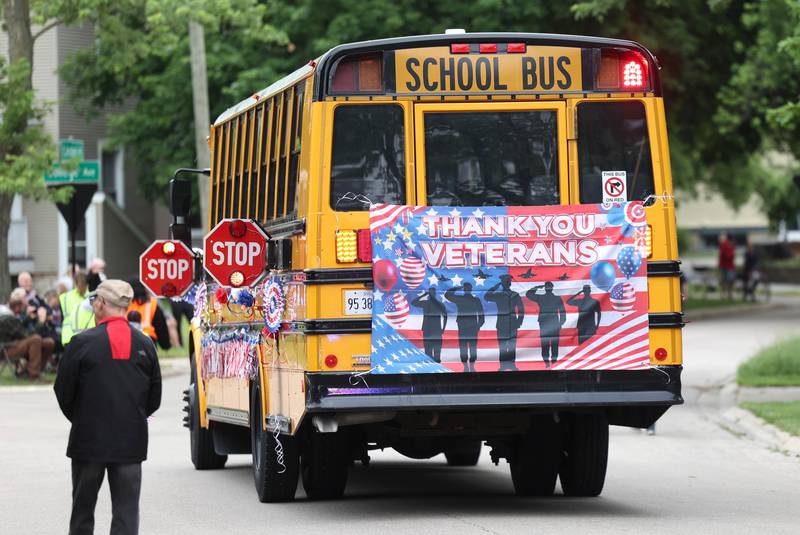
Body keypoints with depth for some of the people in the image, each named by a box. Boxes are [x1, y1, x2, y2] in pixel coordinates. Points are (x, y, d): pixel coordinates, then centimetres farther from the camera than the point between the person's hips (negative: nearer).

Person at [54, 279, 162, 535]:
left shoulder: (83, 342, -10)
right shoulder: (145, 344, 2)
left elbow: (63, 391, -4)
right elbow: (154, 397, 8)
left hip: (90, 438, -2)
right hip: (132, 441, 2)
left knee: (83, 507, 11)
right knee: (126, 509, 2)